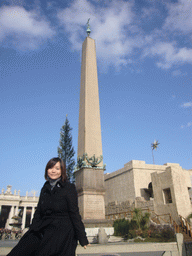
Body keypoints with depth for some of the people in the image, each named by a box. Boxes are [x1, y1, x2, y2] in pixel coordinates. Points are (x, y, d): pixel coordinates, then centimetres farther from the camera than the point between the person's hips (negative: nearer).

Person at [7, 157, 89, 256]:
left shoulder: (69, 187, 1)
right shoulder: (45, 188, 17)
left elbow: (74, 213, -2)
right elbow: (38, 213, 19)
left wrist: (82, 238, -5)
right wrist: (32, 231, 8)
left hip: (61, 230, -4)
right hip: (42, 230, 5)